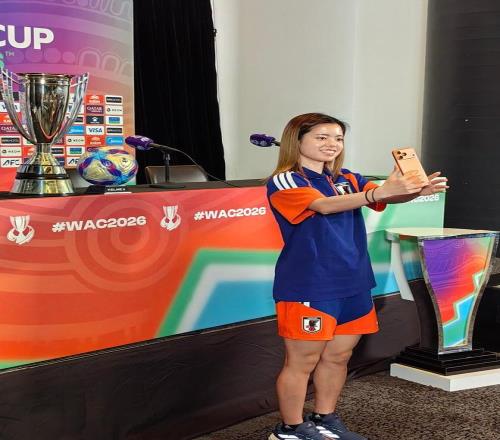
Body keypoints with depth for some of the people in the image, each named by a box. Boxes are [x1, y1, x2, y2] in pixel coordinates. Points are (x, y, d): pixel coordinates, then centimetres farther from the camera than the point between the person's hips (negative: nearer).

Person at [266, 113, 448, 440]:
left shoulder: (348, 179, 11)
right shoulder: (284, 182, -10)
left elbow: (387, 198, -5)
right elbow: (325, 205, -27)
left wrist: (415, 191, -28)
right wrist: (379, 192, -40)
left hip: (353, 284, 7)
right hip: (307, 287, -7)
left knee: (338, 357, 15)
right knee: (302, 362, 2)